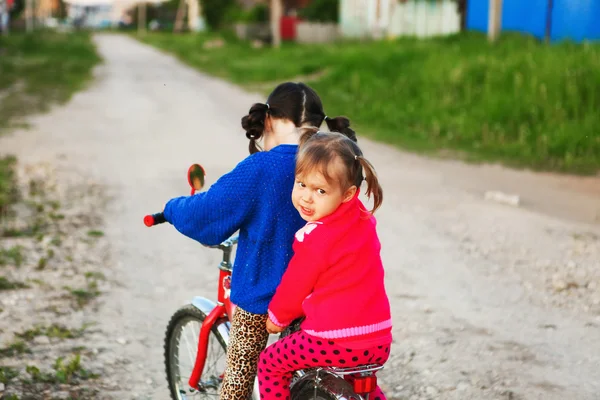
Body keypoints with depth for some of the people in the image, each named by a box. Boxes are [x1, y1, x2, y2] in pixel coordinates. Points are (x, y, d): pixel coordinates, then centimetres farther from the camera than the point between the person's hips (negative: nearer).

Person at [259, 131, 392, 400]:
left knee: (269, 363, 16)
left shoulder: (316, 238, -16)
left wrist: (277, 316, 17)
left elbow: (295, 287, -3)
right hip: (378, 344, 7)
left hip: (334, 341, -7)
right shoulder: (362, 220, 6)